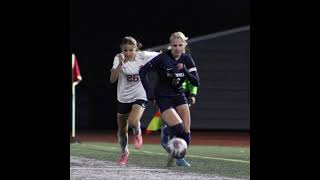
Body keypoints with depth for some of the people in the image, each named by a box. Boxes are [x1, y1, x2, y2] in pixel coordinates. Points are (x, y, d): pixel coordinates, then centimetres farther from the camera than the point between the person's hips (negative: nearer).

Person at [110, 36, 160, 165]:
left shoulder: (143, 56, -13)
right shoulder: (118, 59, -14)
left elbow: (161, 56, 5)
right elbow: (112, 79, -27)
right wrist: (120, 64, -37)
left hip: (139, 96, -2)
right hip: (123, 98, 2)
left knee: (133, 121, -29)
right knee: (122, 130, 13)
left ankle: (137, 133, 7)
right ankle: (124, 153, 40)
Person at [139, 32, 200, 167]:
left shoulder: (187, 60, -3)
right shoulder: (163, 58, -17)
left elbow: (196, 82, -7)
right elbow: (142, 72, -15)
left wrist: (185, 71, -23)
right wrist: (150, 94, -16)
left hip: (179, 96, 5)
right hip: (163, 98, -5)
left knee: (186, 131, -5)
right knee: (178, 128, -21)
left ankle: (179, 157, 17)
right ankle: (165, 133, 14)